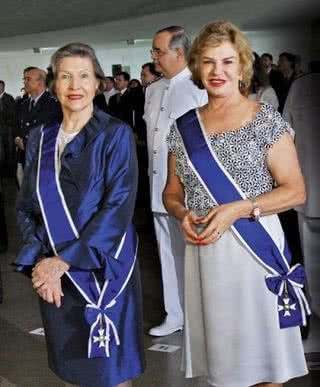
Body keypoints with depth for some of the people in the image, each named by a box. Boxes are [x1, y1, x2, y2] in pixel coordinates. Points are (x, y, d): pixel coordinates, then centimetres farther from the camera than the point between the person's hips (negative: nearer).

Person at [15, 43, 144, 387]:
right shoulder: (40, 139, 7)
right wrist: (40, 261, -10)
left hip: (102, 268, -4)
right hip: (53, 273, 4)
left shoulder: (115, 135, -6)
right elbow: (26, 207, 7)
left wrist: (64, 261, -17)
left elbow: (118, 207, -15)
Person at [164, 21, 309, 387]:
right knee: (220, 356, 12)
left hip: (255, 248, -3)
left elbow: (295, 190, -7)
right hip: (203, 253, 4)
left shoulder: (266, 119, -3)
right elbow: (172, 192, 16)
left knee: (262, 355, 5)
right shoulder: (184, 127, 7)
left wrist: (237, 210, -18)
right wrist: (182, 214, -7)